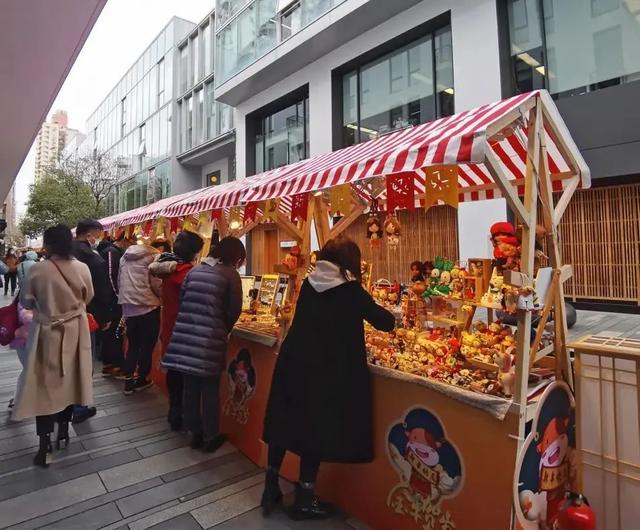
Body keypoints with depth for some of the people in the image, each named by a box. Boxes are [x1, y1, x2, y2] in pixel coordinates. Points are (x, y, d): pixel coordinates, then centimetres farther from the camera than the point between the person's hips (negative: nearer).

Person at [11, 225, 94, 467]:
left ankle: (44, 446, 8)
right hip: (74, 333, 2)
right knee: (67, 381, 17)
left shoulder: (37, 270, -15)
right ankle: (63, 432, 29)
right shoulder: (82, 269, -9)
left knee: (44, 386, 7)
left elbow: (25, 302, -2)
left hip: (47, 334, -2)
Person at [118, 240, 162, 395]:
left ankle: (129, 381, 16)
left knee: (133, 345, 16)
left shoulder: (125, 256, 14)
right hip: (147, 307, -6)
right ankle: (141, 380, 17)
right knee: (147, 345, 8)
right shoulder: (154, 256, -8)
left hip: (128, 308, 6)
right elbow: (156, 284, -14)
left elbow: (119, 281, 17)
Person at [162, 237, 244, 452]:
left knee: (190, 388, 15)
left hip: (186, 337, 5)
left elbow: (181, 300, 10)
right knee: (210, 390, 9)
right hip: (211, 339, -5)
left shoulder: (195, 270, 10)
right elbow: (234, 310, -5)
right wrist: (224, 330, 14)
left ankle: (195, 433, 30)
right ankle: (210, 437, 22)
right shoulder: (230, 274, -5)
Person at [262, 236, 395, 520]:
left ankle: (271, 488, 30)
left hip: (292, 362, 6)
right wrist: (387, 314, 18)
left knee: (284, 421, 17)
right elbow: (386, 322, -5)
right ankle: (304, 500, 23)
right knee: (316, 429, 9)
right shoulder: (350, 289, -11)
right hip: (325, 370, -5)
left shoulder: (309, 283, 5)